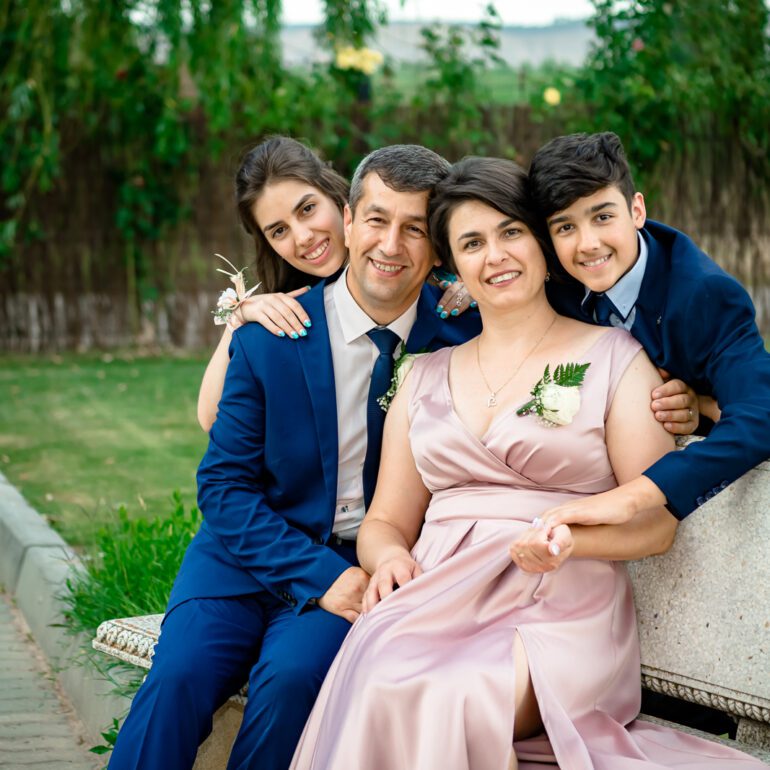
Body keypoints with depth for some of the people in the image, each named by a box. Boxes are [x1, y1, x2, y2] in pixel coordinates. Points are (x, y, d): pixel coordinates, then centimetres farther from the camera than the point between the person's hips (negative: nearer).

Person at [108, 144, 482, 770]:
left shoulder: (463, 333, -6)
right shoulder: (267, 339, -7)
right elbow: (224, 485, -5)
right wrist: (321, 575, -17)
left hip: (367, 564, 0)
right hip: (253, 552, 0)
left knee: (291, 676, -28)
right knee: (177, 677, -24)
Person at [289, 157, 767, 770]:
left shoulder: (613, 358, 9)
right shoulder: (425, 379, 21)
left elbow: (657, 521, 2)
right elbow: (387, 521, 19)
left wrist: (568, 535, -18)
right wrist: (389, 558, -5)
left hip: (561, 612, -3)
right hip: (440, 601, 3)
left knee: (447, 700, -34)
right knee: (377, 682, -32)